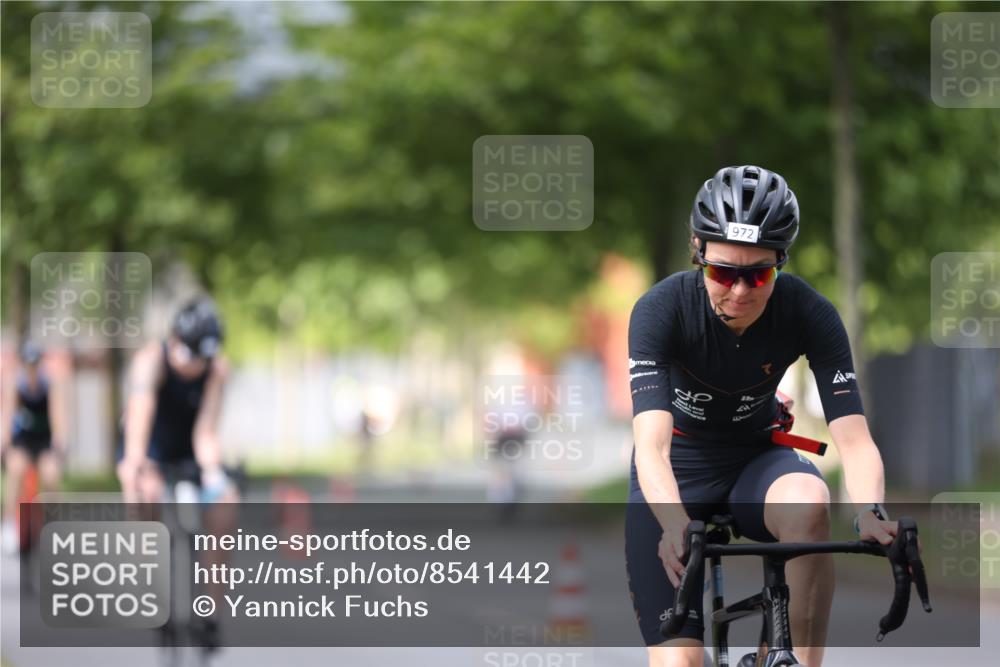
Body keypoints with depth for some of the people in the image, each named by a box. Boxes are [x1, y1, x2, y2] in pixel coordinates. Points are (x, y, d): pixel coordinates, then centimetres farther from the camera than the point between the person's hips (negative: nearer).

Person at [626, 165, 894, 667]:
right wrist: (676, 527, -57)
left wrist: (871, 512, -49)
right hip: (675, 477, -1)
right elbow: (651, 445, -37)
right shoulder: (662, 309, -26)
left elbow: (853, 439, -27)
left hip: (755, 462, 1)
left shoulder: (809, 314, -21)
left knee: (808, 502, -36)